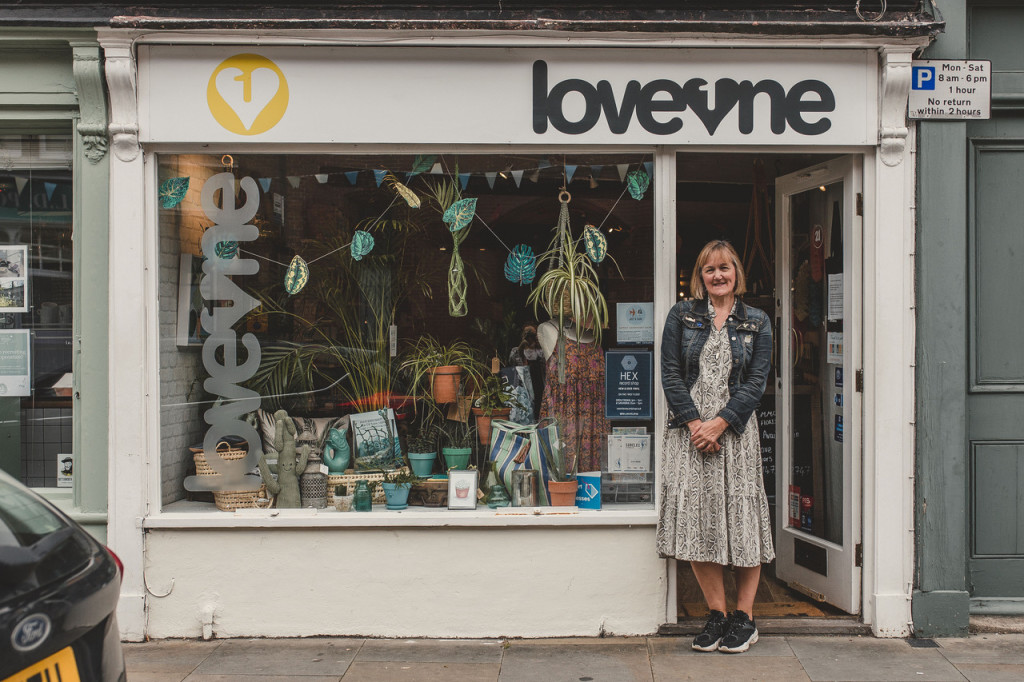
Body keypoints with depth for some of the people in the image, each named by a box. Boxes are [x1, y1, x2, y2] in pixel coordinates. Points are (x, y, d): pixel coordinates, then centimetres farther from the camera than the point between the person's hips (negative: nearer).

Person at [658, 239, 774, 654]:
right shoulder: (682, 316, 8)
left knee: (741, 514, 0)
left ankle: (744, 617, 13)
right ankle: (716, 615, 11)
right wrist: (694, 422, -9)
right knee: (695, 515, -1)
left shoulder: (756, 323, 8)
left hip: (735, 429, 0)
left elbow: (756, 382, 0)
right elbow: (671, 375, 2)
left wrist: (718, 424, -12)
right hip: (689, 429, 1)